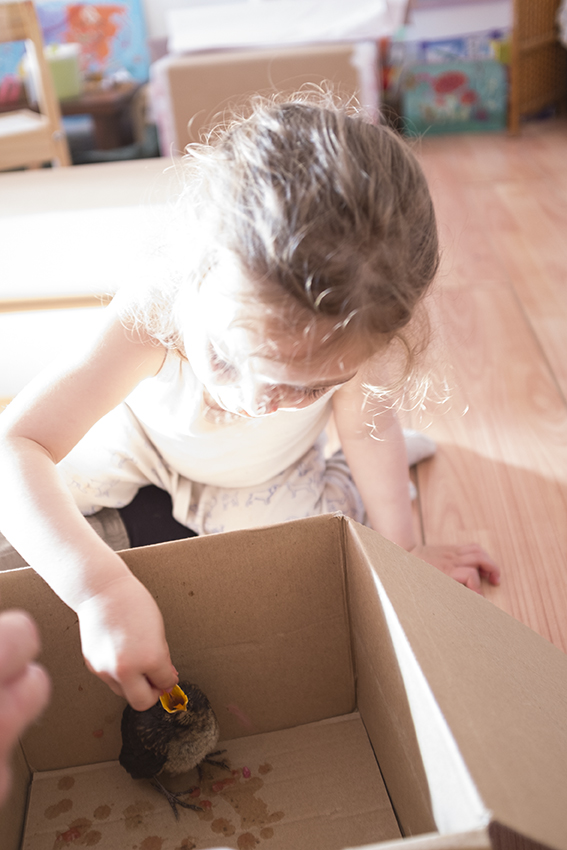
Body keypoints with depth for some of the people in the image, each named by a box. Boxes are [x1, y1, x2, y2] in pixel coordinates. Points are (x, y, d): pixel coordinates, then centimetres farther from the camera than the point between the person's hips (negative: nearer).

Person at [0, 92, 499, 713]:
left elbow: (367, 426, -17)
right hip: (138, 443, -2)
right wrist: (102, 588, -59)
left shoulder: (353, 331, -38)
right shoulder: (151, 318, -44)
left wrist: (403, 547, -9)